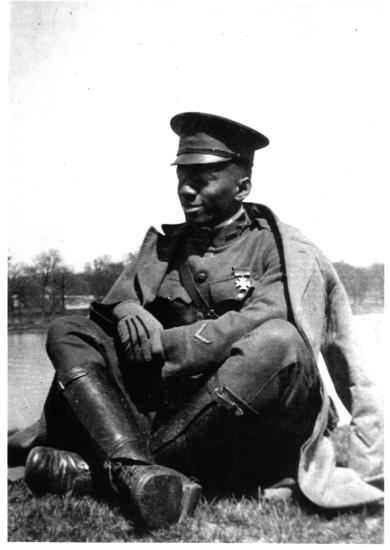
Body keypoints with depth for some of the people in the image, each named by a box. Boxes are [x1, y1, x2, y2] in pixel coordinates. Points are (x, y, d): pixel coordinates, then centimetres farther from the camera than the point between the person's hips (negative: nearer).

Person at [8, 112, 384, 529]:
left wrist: (165, 343, -18)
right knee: (68, 331, -5)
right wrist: (128, 311, -16)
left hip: (248, 419, -4)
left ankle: (96, 467, -27)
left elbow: (259, 322, -16)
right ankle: (133, 467, -31)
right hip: (166, 398, 4)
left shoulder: (279, 249, -1)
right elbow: (117, 295, 7)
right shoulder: (166, 243, 14)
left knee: (278, 342, -34)